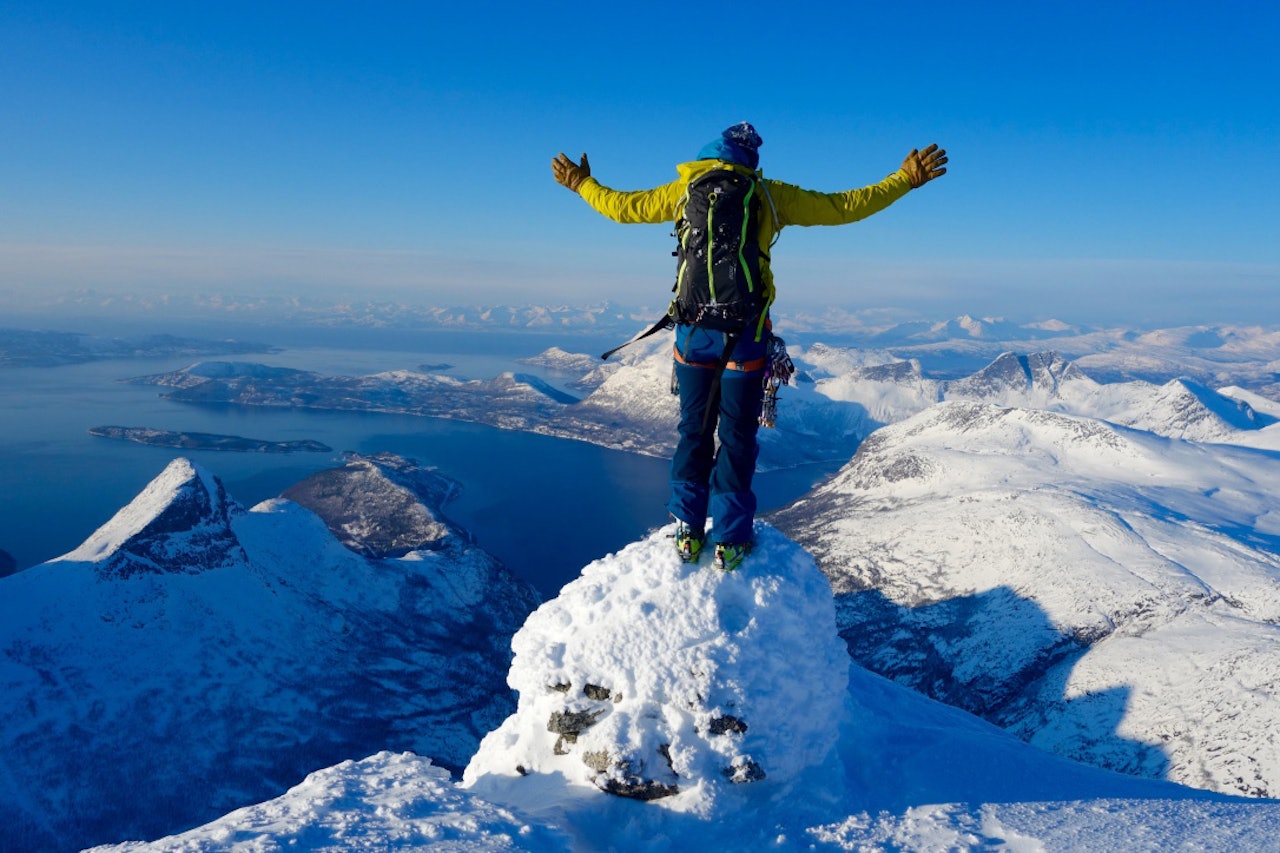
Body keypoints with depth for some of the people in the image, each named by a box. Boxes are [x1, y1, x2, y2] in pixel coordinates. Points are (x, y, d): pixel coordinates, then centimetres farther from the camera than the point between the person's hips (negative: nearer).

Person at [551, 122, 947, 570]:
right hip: (745, 333, -2)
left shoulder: (684, 190, 4)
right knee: (737, 436, 8)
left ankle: (689, 532, 18)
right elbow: (843, 207, 2)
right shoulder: (769, 194, 0)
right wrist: (905, 180, 10)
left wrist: (582, 184, 30)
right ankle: (730, 540, 13)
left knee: (694, 431, 14)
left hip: (693, 330, 2)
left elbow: (620, 206, 13)